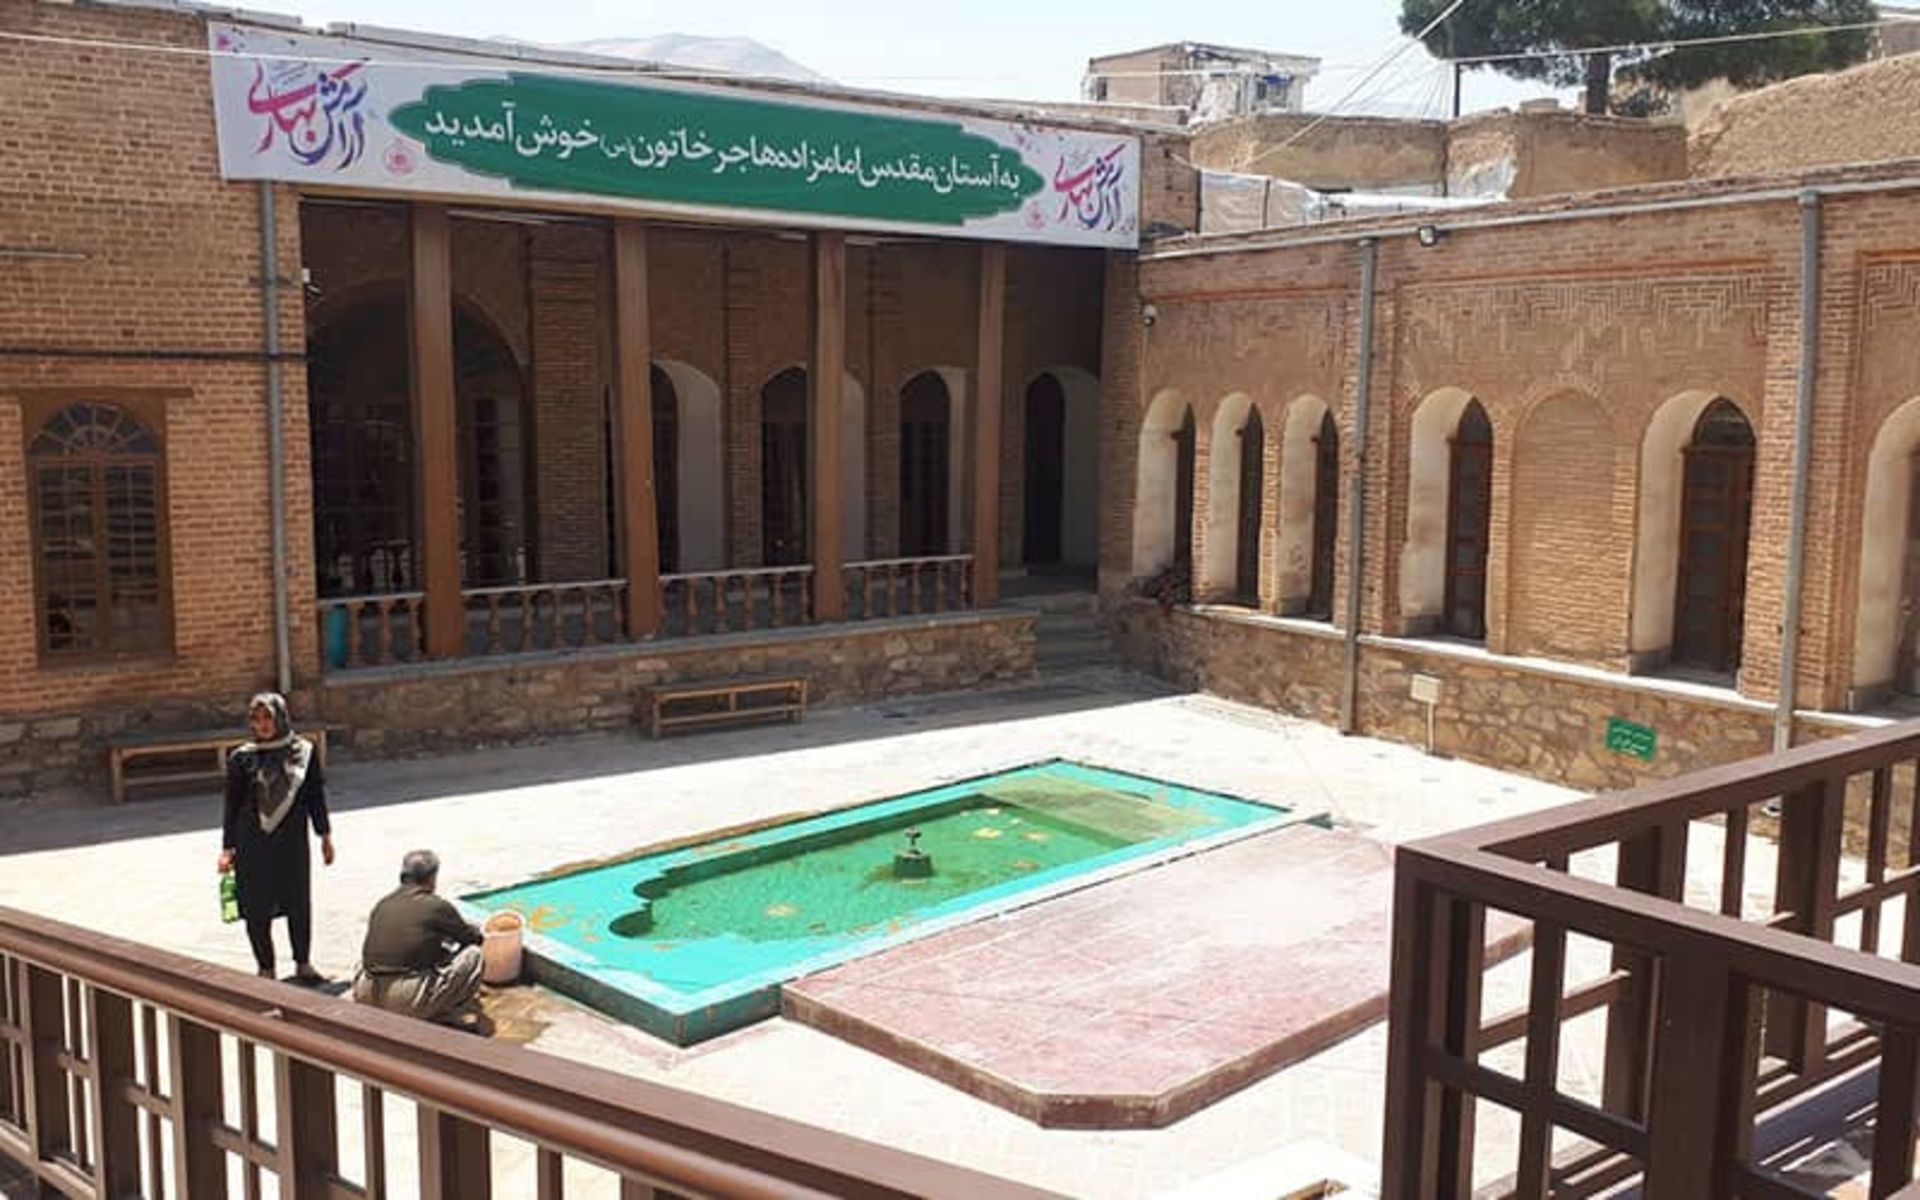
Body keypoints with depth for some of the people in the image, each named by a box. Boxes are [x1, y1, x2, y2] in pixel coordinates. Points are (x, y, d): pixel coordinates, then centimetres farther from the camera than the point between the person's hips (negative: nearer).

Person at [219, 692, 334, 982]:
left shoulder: (304, 752, 0)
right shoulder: (242, 758, -5)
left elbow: (316, 796, 8)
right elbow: (232, 806, 0)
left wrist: (325, 835, 11)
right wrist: (228, 849, -2)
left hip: (293, 842, 2)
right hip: (254, 846, -2)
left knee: (300, 905, 9)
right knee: (258, 910, 3)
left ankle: (303, 965, 24)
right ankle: (266, 970, 17)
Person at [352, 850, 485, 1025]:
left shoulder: (382, 904, 14)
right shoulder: (437, 907, -1)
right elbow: (474, 938, 14)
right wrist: (473, 929, 39)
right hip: (408, 1002, -6)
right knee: (472, 955, 7)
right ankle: (444, 1020, 6)